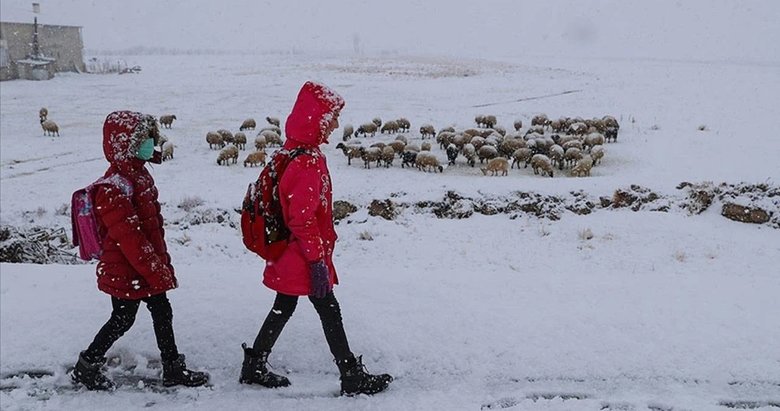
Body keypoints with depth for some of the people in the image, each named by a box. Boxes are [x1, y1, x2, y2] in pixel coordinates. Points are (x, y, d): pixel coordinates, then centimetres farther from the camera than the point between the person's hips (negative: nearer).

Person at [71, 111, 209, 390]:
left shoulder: (139, 174, 8)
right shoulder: (115, 187, -23)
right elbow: (129, 237, -26)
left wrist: (163, 262, 17)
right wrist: (156, 271, -24)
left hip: (149, 268, 9)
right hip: (126, 273, -9)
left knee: (162, 312, 12)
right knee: (123, 319, 5)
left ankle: (173, 369, 22)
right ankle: (87, 366, 25)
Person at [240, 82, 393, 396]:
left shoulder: (293, 153, 7)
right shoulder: (310, 162, -24)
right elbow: (302, 220, -26)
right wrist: (317, 260, -20)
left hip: (289, 255, 9)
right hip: (304, 258, -9)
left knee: (284, 308, 19)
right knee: (330, 312, 1)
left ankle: (254, 367, 30)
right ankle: (353, 377, 13)